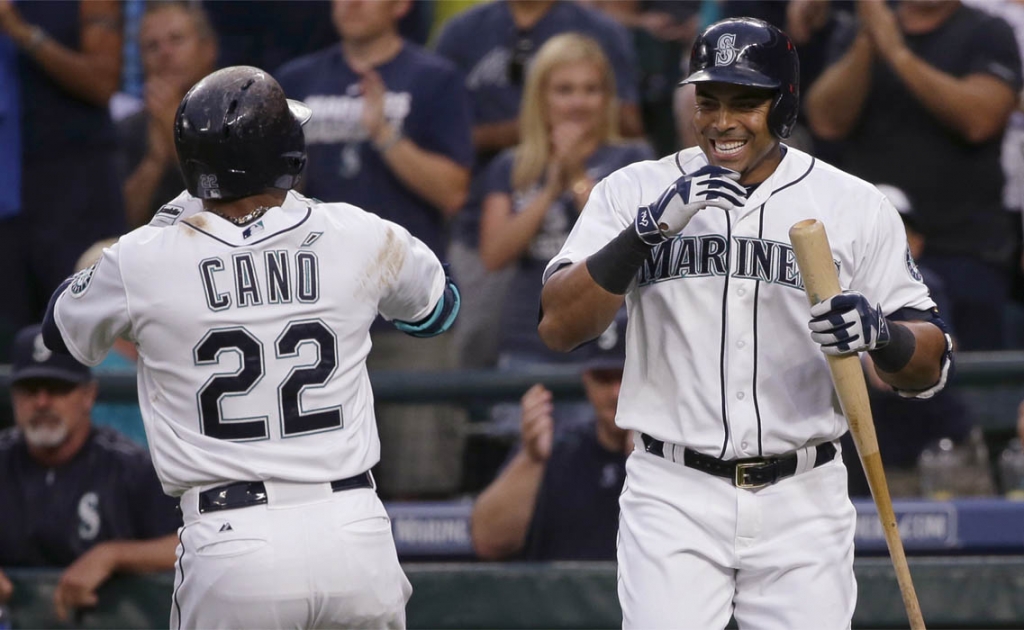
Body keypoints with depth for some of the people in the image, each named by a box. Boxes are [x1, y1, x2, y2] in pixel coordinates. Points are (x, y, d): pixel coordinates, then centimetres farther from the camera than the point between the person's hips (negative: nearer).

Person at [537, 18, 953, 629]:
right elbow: (558, 326, -9)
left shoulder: (856, 206, 3)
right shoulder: (634, 191, 3)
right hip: (673, 499, -1)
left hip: (803, 504, 1)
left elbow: (932, 365, 4)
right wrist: (650, 226, -20)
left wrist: (879, 333, -20)